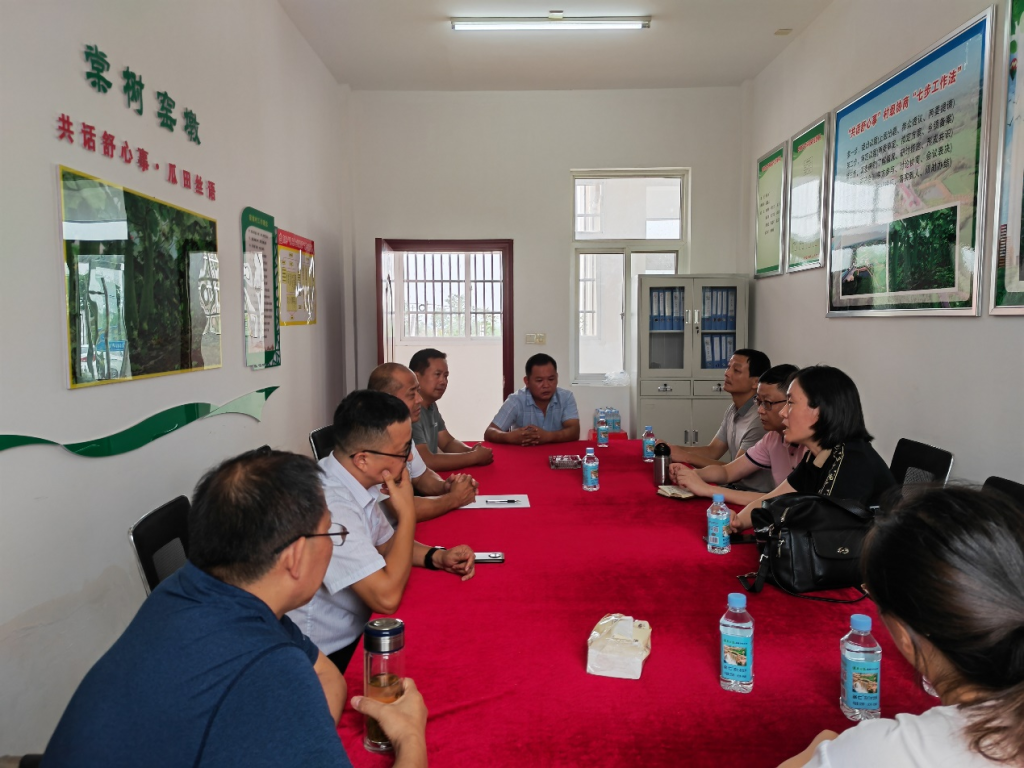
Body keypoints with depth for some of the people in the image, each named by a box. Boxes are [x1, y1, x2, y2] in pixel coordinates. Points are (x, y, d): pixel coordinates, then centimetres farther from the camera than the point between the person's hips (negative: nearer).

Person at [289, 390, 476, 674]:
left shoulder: (356, 481, -4)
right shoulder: (331, 505, -31)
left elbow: (384, 544, 12)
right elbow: (386, 597, -30)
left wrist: (438, 557, -6)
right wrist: (407, 514, -21)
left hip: (356, 630, 8)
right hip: (332, 657, -8)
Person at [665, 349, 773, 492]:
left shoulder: (758, 419, -23)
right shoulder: (732, 410, 6)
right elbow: (712, 451, 9)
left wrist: (686, 456, -18)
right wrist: (673, 449, -7)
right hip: (737, 488, 7)